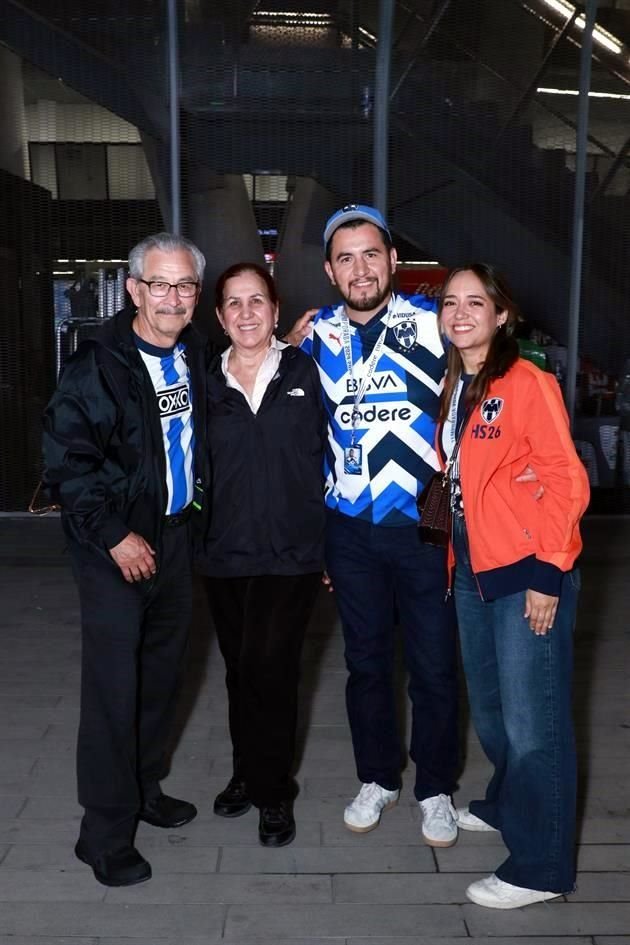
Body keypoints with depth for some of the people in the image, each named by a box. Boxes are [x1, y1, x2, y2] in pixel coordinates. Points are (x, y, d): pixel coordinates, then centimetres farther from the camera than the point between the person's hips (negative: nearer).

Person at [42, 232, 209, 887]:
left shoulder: (195, 353, 4)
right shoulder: (98, 363, -15)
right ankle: (106, 835, 11)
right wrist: (114, 535, -17)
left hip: (175, 533, 6)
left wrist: (197, 495, 9)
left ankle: (145, 788, 35)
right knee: (113, 684, -3)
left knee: (162, 670, 16)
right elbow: (66, 458, -16)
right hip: (115, 545, -6)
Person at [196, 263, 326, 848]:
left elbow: (329, 454, 1)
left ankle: (273, 793, 15)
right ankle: (247, 776, 33)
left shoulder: (304, 373, 0)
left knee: (271, 670, -5)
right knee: (240, 670, 13)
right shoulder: (206, 384, 6)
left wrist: (330, 541, -1)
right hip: (225, 553, 3)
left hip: (291, 553, -3)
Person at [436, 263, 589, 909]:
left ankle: (540, 867, 16)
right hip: (473, 573, 8)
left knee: (530, 721, 1)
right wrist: (456, 555, 14)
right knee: (488, 710, 21)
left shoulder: (527, 383, -12)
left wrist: (548, 572, -17)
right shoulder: (453, 389, 12)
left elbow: (567, 483, -15)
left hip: (527, 576, -8)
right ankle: (506, 807, 43)